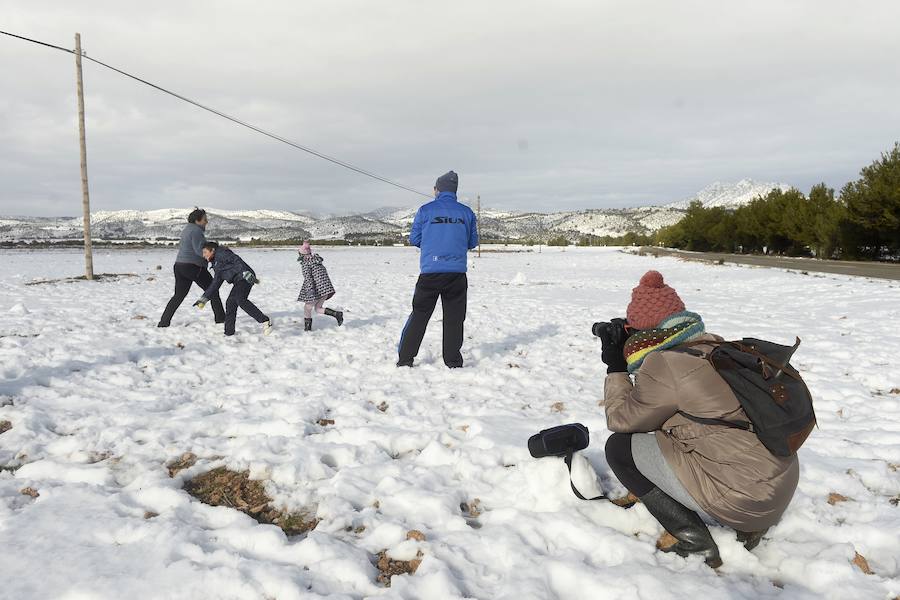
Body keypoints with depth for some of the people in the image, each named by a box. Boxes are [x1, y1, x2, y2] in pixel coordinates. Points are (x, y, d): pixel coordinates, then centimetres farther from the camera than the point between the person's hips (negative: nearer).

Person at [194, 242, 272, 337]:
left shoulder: (221, 253, 2)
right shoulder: (216, 265, 30)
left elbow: (236, 260, -13)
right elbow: (215, 285, 30)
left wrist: (246, 272, -27)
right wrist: (204, 299, 27)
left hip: (245, 277, -10)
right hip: (238, 281, 10)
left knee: (241, 300, -26)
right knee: (230, 303, 8)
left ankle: (265, 321, -30)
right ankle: (229, 332, 13)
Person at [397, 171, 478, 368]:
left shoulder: (426, 210, 0)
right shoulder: (467, 212, 5)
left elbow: (414, 239, 5)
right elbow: (473, 242, 11)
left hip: (430, 272, -1)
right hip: (457, 272, 1)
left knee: (419, 315, 9)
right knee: (454, 318, 9)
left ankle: (405, 359, 10)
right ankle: (453, 362, 11)